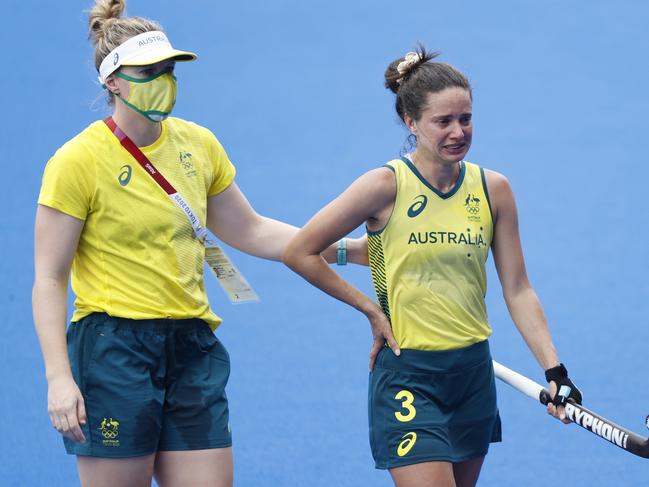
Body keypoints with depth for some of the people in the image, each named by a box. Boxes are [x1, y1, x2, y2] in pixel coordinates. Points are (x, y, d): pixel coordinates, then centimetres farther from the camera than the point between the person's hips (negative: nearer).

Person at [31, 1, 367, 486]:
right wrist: (58, 378, -17)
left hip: (193, 353, 6)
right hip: (115, 350, -5)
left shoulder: (198, 144, 8)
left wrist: (351, 249, 13)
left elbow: (250, 231, 20)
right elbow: (48, 280, -8)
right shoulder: (78, 161, -8)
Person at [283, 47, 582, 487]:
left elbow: (517, 289, 5)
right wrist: (370, 309, -6)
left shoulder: (494, 189, 2)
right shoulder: (387, 186, -10)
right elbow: (299, 253, -5)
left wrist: (554, 369, -4)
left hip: (474, 372, 5)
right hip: (408, 376, -5)